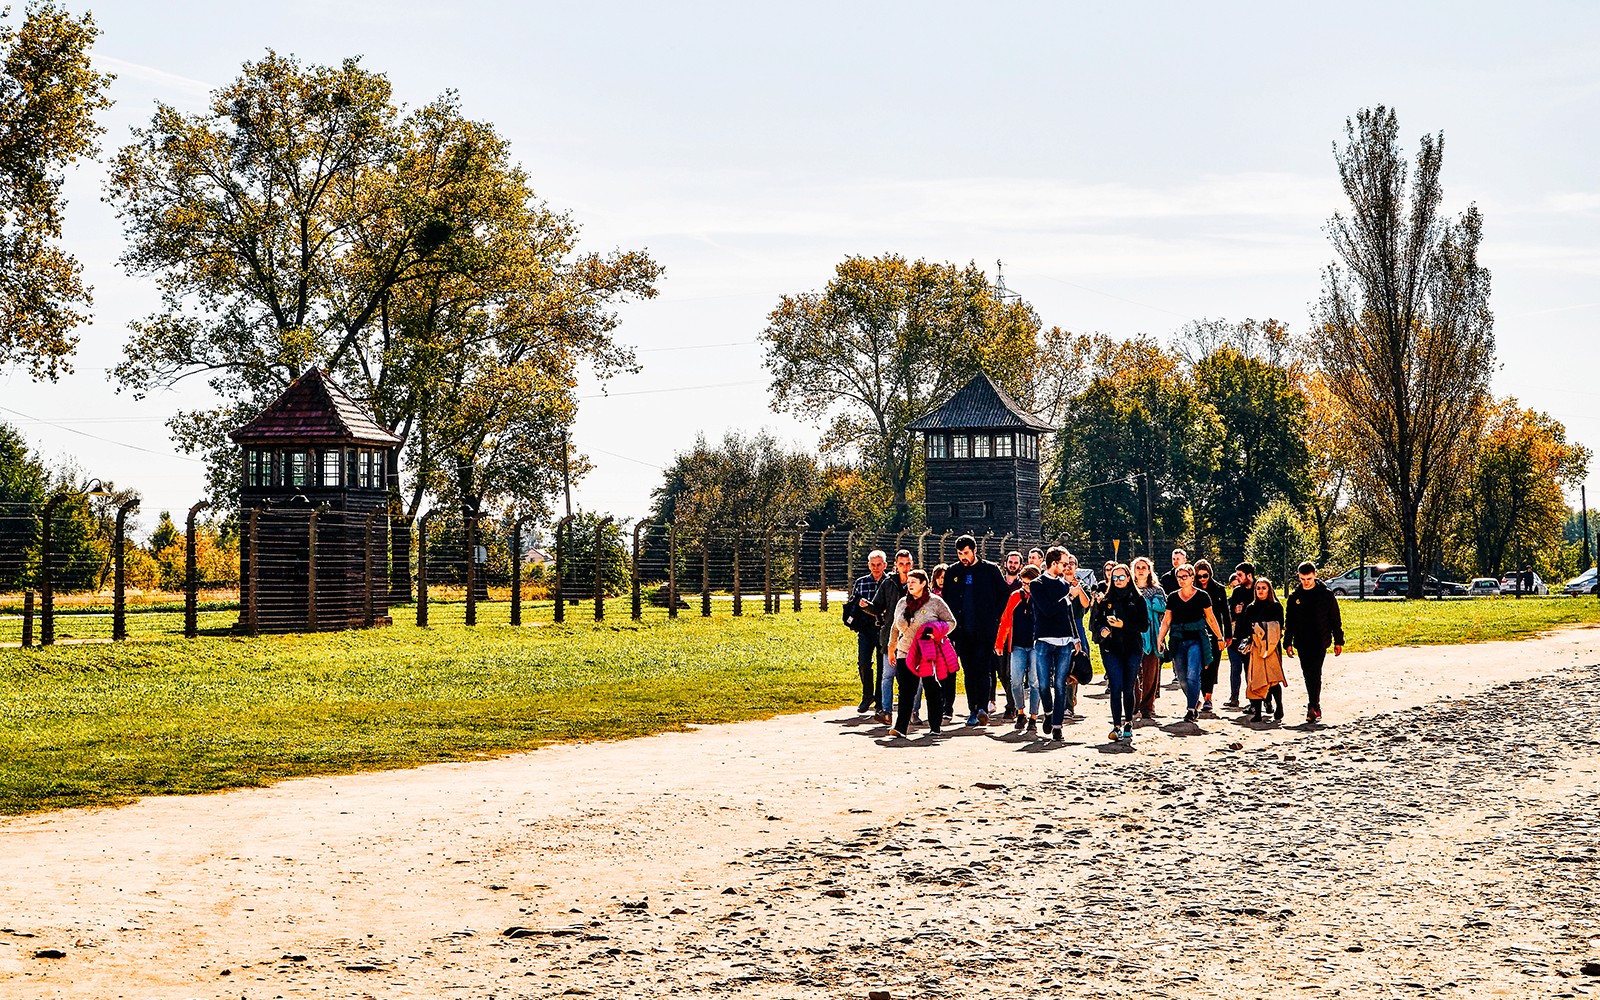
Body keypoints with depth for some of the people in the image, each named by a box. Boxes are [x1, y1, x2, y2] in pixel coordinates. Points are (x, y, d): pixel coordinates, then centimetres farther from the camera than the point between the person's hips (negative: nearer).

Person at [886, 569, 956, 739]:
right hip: (905, 653, 3)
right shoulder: (902, 603, 13)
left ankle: (935, 727, 11)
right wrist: (891, 647, 26)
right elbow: (895, 627, 24)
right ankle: (901, 727, -12)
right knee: (906, 691, -6)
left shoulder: (935, 602, -1)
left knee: (932, 690, 2)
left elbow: (951, 622, 2)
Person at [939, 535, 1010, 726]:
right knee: (968, 671, 5)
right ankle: (973, 711, 8)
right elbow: (946, 598, 18)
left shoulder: (990, 570, 2)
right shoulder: (952, 572, 10)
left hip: (985, 629, -3)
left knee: (983, 668, -13)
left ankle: (982, 708, -19)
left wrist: (996, 615, 1)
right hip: (962, 631, 3)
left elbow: (1005, 593, 8)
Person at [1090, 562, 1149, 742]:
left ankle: (1128, 724, 20)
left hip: (1133, 648, 0)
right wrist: (1101, 630, -14)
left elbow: (1144, 624, -2)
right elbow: (1094, 622, 7)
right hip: (1111, 648, 0)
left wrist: (1124, 625, -14)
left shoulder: (1138, 599, 5)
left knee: (1128, 688, 5)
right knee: (1116, 688, -10)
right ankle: (1117, 726, -8)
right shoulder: (1104, 600, 9)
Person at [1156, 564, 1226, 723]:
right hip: (1178, 641, 4)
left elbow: (1211, 619, 8)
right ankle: (1196, 703, 26)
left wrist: (1220, 638, 12)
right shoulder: (1172, 597, 9)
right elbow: (1166, 621, 12)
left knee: (1192, 675, -16)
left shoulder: (1202, 596, 0)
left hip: (1196, 640, -4)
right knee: (1182, 677, 6)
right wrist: (1160, 640, 5)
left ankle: (1192, 709, -15)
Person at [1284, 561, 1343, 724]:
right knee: (1308, 675, 7)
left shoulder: (1326, 594, 1)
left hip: (1320, 641, -4)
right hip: (1302, 643, 4)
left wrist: (1338, 641, 1)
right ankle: (1316, 708, 17)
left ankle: (1313, 707, -20)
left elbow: (1335, 619, 4)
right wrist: (1288, 642, 7)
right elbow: (1289, 622, 13)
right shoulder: (1295, 597, 9)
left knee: (1315, 673, -14)